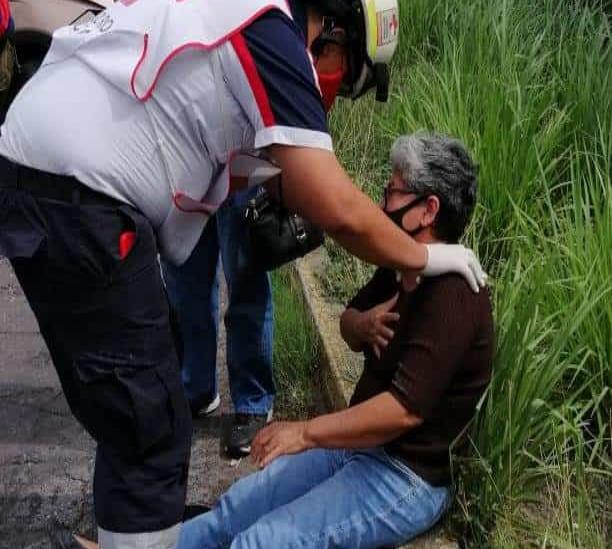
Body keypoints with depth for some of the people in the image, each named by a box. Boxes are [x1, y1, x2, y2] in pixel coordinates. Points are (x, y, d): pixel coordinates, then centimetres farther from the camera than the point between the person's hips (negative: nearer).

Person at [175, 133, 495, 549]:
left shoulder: (452, 295, -24)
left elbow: (405, 410, -29)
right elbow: (349, 323, 19)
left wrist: (305, 432, -22)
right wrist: (364, 324, -6)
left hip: (405, 478, -9)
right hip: (355, 443, 9)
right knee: (229, 514, 7)